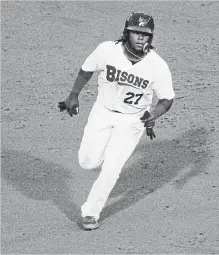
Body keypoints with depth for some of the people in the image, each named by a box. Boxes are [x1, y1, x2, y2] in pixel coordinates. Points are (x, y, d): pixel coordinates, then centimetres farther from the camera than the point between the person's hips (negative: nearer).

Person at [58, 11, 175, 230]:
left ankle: (90, 212, 9)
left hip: (132, 120, -2)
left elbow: (167, 99, -10)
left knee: (111, 168, -9)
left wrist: (153, 115, -28)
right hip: (103, 112, 2)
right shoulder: (107, 50, -20)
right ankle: (111, 153, 34)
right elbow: (87, 70, 0)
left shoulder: (157, 66, -22)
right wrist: (74, 95, 2)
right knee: (88, 161, -2)